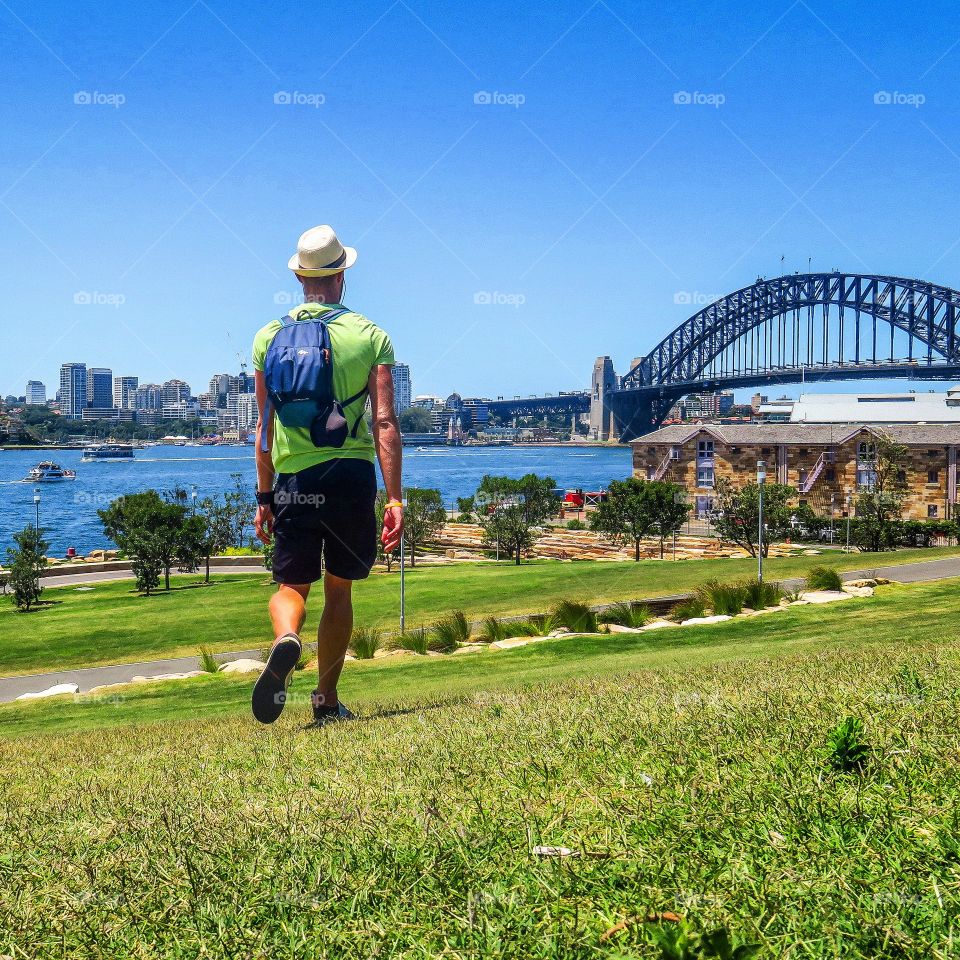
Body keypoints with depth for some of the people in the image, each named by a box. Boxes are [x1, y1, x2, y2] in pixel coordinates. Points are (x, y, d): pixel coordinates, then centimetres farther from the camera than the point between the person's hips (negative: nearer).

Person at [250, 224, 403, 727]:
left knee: (291, 585, 12)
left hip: (293, 480, 1)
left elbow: (264, 426, 7)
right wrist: (395, 500, -6)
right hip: (352, 476, 0)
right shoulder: (371, 336, 0)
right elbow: (385, 422, -6)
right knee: (338, 589, 15)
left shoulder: (269, 337, 5)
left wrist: (263, 498, 13)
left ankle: (286, 640, -22)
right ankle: (327, 701, 19)